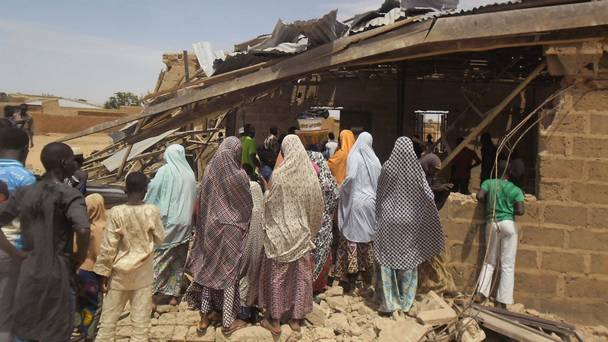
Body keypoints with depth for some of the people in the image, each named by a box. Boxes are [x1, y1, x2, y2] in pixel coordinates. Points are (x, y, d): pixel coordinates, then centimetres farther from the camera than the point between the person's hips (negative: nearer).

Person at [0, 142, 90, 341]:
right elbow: (83, 230, -29)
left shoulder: (23, 194, 5)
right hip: (57, 274, -6)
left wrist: (17, 254, 5)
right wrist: (79, 258, -12)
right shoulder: (69, 195, -15)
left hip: (29, 272, 6)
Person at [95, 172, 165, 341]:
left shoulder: (116, 212, -12)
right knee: (141, 320, 7)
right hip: (143, 273, 0)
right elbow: (160, 239, 3)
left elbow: (108, 246, -9)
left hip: (119, 272, 0)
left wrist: (103, 272, -1)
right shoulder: (152, 211, -11)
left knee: (109, 318, 13)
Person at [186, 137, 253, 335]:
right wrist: (244, 223, 13)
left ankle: (205, 316, 28)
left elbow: (202, 202, 4)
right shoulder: (239, 176, -18)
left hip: (210, 228, 4)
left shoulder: (209, 170, -5)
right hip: (232, 230, -4)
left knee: (209, 269, 17)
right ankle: (228, 322, 19)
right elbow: (248, 206, -6)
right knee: (230, 273, 8)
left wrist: (205, 225, 16)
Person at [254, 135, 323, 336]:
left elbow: (269, 202, -6)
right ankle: (296, 318, 23)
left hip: (280, 231, -3)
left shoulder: (279, 175, -16)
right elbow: (316, 206, 2)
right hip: (302, 232, 3)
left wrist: (268, 225, 12)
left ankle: (275, 320, 19)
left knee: (277, 275, 9)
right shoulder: (310, 175, -6)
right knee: (301, 274, 13)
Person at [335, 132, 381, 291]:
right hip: (371, 202, 4)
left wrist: (342, 189, -3)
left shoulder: (354, 156, -7)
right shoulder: (375, 159, 5)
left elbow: (351, 177, -20)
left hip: (355, 202, -4)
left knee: (352, 236, 2)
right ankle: (368, 274, 21)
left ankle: (352, 277, 6)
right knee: (369, 236, 13)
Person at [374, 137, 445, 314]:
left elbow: (379, 194, 0)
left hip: (389, 219, -1)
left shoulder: (387, 166, -8)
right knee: (408, 258, 13)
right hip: (410, 220, 1)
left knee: (387, 258, 7)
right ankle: (405, 300, 22)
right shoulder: (416, 168, -7)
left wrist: (379, 216, 13)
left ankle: (388, 300, 9)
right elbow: (427, 195, -5)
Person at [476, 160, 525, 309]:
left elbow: (479, 196, -10)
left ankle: (480, 295, 5)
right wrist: (510, 210, 13)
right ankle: (503, 303, 4)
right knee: (508, 265, 3)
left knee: (489, 261, 14)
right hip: (508, 224, -2)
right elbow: (520, 211, -9)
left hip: (492, 223, 3)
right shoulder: (515, 189, 0)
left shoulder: (488, 183, 5)